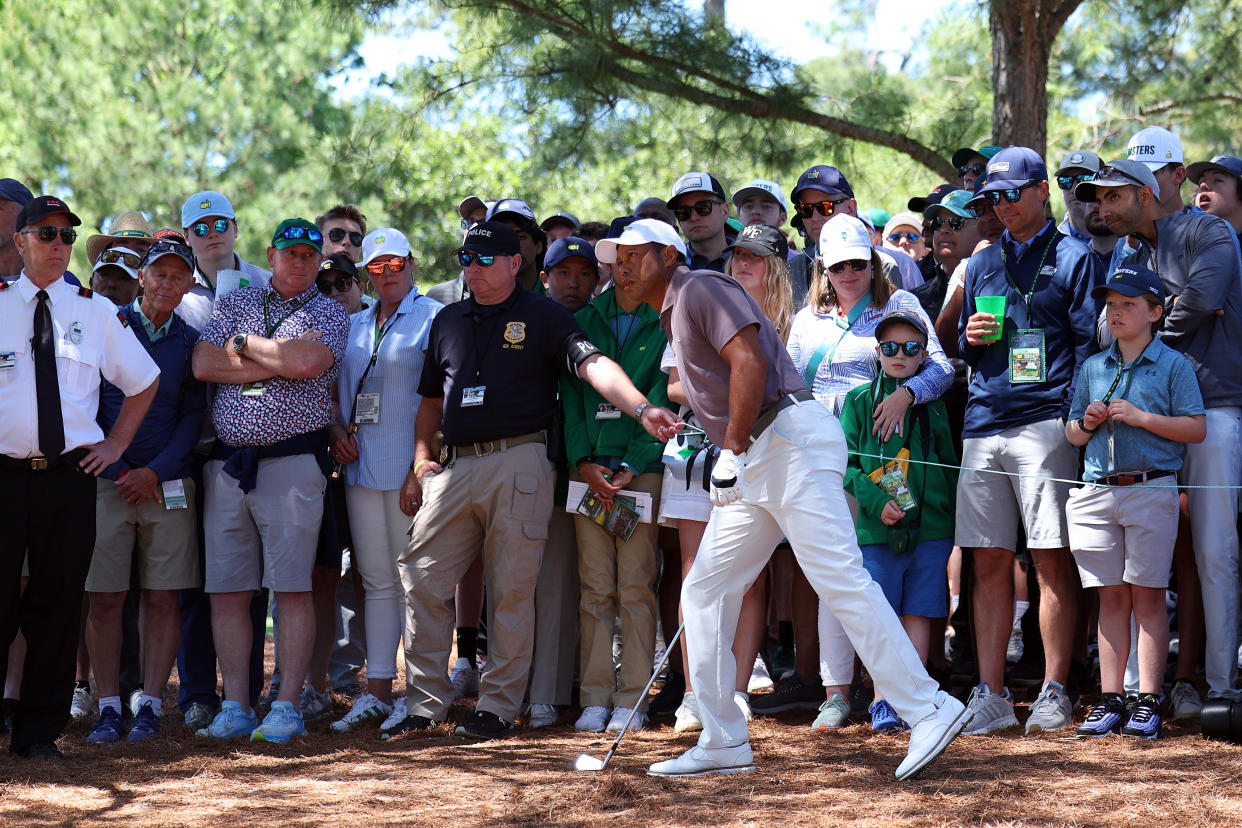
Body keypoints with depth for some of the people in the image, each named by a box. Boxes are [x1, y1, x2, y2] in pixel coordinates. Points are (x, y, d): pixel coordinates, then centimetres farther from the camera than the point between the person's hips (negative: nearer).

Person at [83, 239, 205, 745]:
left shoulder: (190, 342, 9)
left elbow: (193, 417, 4)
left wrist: (155, 473, -8)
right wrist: (117, 470, -6)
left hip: (169, 485, 1)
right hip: (108, 483, -1)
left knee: (162, 599, 0)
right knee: (105, 599, -2)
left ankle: (150, 705, 6)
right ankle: (108, 707, 4)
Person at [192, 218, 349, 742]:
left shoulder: (329, 315, 6)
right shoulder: (236, 303, 15)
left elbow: (306, 360, -15)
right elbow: (203, 364, 1)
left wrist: (244, 343, -1)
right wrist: (276, 363, -5)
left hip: (293, 459, -3)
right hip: (227, 463, 3)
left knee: (292, 589, -5)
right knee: (227, 591, 2)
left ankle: (287, 707, -2)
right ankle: (235, 707, 6)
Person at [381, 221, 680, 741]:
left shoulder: (541, 317, 2)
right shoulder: (449, 321, 18)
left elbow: (592, 365, -12)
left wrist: (641, 409, -27)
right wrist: (420, 461, 11)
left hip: (519, 463, -5)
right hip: (455, 465, 5)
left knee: (512, 591, -1)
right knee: (422, 581, 0)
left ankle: (498, 707, 6)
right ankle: (425, 703, 8)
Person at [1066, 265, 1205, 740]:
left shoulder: (1173, 365, 1)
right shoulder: (1092, 368, 15)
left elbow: (1195, 429, -6)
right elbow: (1071, 434, 20)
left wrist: (1140, 417, -13)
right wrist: (1087, 424, -2)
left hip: (1151, 490, -4)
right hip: (1098, 490, 4)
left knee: (1147, 596, -3)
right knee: (1111, 597, 5)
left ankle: (1149, 701, 0)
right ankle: (1110, 700, 7)